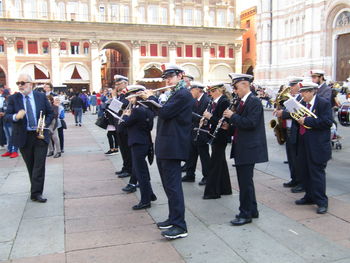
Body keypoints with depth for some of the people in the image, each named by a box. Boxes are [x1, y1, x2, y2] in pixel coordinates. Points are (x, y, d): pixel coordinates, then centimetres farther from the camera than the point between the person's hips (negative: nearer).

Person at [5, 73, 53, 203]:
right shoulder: (13, 98, -1)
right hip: (23, 138, 1)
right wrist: (16, 116, -27)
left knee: (39, 166, -3)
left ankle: (36, 193, 1)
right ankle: (36, 190, 26)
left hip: (40, 136, 0)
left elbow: (50, 113, 7)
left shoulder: (41, 96, 0)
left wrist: (45, 124, -10)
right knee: (30, 166, 12)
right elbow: (7, 116, -5)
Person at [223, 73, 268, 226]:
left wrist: (232, 116, -17)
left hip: (249, 149, -10)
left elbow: (250, 123, -24)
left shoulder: (254, 102, -14)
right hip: (241, 148, 10)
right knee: (245, 181, 16)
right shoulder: (242, 102, 15)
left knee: (245, 182, -3)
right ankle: (252, 210, 28)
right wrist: (230, 125, 4)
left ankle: (246, 214, 8)